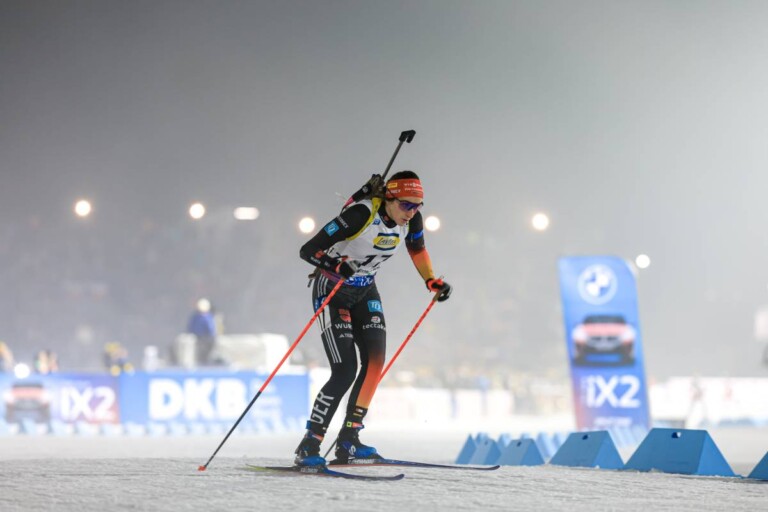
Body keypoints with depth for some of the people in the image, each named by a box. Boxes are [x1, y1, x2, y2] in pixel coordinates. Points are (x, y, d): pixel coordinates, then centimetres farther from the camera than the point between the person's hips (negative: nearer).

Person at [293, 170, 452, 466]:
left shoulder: (411, 219, -10)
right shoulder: (361, 214, -30)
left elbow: (417, 247, 16)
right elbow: (307, 251, -30)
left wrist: (431, 281, 9)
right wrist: (336, 265, -46)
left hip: (365, 293, 7)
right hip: (332, 291, -6)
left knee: (375, 361, -9)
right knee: (345, 370, -16)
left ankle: (348, 441, 1)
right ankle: (308, 447, -9)